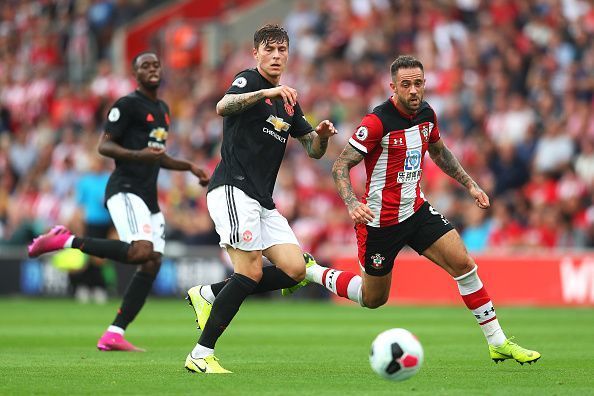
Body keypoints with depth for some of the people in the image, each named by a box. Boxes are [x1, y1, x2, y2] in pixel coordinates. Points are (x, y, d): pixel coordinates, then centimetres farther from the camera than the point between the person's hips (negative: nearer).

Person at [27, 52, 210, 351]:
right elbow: (104, 145, -11)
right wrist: (138, 154, -25)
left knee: (152, 266, -2)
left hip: (148, 197, 9)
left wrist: (190, 167, 28)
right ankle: (68, 241, -15)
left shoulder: (162, 109, 22)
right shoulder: (127, 105, -5)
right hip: (125, 189, -9)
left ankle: (113, 336, -1)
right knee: (142, 251, -30)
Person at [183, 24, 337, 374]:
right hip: (233, 188, -8)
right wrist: (267, 93, -39)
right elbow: (223, 107, -25)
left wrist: (322, 135, -1)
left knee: (295, 269, -5)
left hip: (263, 201, 8)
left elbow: (314, 150, 22)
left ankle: (209, 295, 7)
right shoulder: (249, 80, -3)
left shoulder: (288, 103, 21)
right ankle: (200, 356, -12)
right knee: (251, 272, -18)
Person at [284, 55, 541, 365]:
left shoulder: (426, 114, 0)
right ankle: (308, 271, 31)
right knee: (372, 299, 8)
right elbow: (340, 166, -19)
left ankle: (498, 343, -2)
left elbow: (439, 151, 22)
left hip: (416, 210, 6)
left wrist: (470, 185, 16)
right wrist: (352, 204, -35)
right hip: (380, 220, -6)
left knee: (463, 263, -9)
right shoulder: (377, 121, -22)